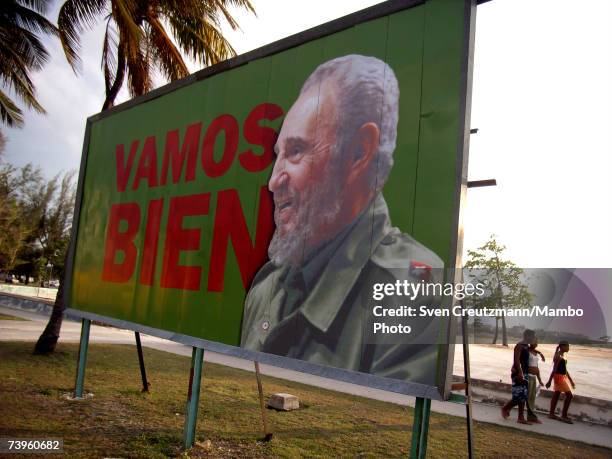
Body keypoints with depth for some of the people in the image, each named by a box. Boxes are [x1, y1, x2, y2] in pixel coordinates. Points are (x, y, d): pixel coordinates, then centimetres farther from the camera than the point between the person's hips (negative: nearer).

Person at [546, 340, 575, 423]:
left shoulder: (563, 355, 13)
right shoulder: (558, 356, -16)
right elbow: (554, 369, -19)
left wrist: (571, 380, 22)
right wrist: (549, 381, -20)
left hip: (563, 377, 10)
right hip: (559, 377, -10)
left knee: (556, 395, 12)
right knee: (569, 395, -8)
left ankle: (551, 413, 19)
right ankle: (564, 415, -2)